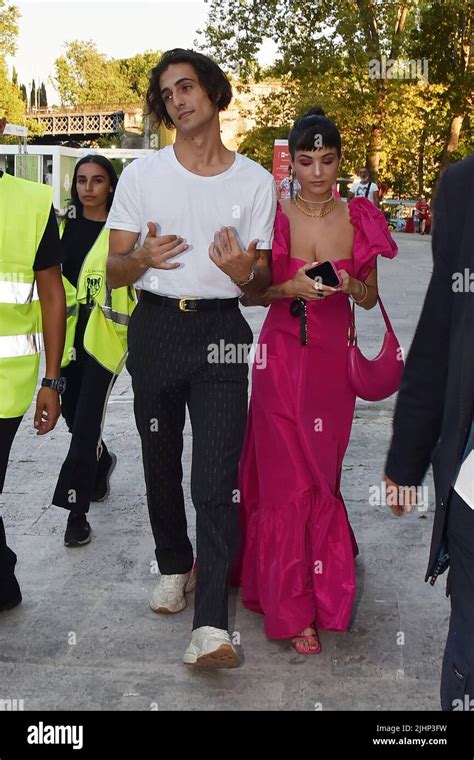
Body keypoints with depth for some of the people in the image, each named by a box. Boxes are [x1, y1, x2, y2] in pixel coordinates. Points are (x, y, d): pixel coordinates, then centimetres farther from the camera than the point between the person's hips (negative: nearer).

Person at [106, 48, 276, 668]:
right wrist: (144, 258, -19)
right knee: (161, 461, 13)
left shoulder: (255, 181, 5)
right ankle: (174, 565, 36)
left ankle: (211, 625, -11)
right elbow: (115, 271, 4)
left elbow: (262, 282, 8)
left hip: (221, 330, -2)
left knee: (217, 475, -11)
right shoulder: (141, 175, 6)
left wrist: (245, 273, -17)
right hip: (155, 327, 2)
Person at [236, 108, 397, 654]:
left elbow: (370, 299, 9)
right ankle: (295, 606, 11)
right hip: (283, 358, -2)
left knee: (321, 472, 10)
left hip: (334, 360, 2)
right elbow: (250, 294, 1)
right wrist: (291, 288, -17)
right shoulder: (273, 217, -3)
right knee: (290, 477, -1)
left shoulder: (359, 218, 3)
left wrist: (350, 285, -12)